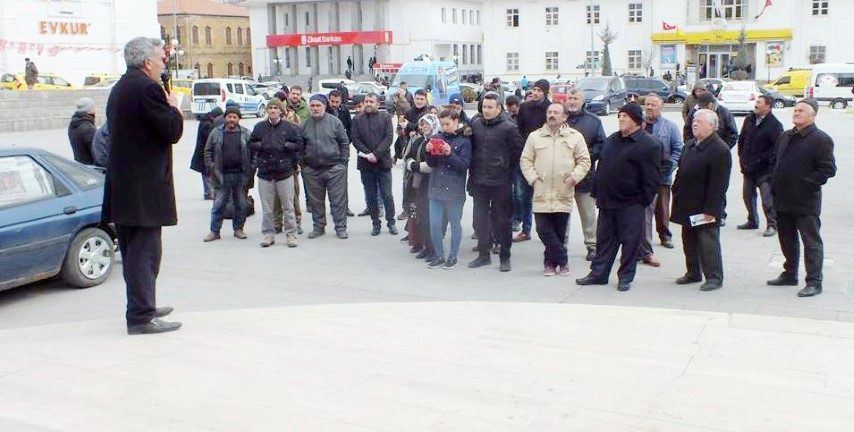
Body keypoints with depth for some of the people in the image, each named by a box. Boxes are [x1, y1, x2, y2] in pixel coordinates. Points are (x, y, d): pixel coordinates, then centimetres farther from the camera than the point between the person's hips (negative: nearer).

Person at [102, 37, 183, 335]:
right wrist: (173, 108, 2)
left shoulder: (120, 89, 16)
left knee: (133, 252, 18)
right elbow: (172, 132, -17)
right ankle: (141, 316, -3)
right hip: (144, 187, -10)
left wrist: (166, 109, 16)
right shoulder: (147, 88, -15)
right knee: (144, 252, -6)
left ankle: (142, 307, 30)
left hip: (122, 185, 10)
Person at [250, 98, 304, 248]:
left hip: (285, 172, -2)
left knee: (288, 206, 3)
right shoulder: (259, 127, 7)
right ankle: (268, 234, 15)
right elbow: (251, 144, 11)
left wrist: (284, 145, -12)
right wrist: (262, 145, -7)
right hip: (265, 173, 2)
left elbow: (299, 144, 0)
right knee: (267, 208, 6)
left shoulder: (290, 127, 1)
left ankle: (291, 234, 12)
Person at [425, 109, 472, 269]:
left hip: (454, 190, -4)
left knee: (455, 224, 6)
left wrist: (450, 154, -21)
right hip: (436, 188, 4)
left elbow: (464, 165, -9)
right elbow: (431, 164, 8)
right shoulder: (438, 138, 8)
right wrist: (429, 152, -11)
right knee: (435, 225, 4)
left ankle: (453, 256, 18)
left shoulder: (464, 141, -3)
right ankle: (439, 256, 18)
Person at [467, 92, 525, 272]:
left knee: (502, 221, 3)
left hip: (500, 183, -5)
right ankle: (483, 254, 23)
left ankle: (505, 257, 13)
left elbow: (518, 152, -3)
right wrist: (473, 171, 12)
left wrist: (508, 171, 0)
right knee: (480, 219, 11)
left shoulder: (509, 127, -9)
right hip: (479, 182, 5)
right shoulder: (475, 124, 5)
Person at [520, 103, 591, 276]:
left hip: (564, 194, -1)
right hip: (542, 193, 1)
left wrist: (573, 177, -9)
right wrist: (533, 178, -4)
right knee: (543, 229, -4)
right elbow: (526, 160, 7)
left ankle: (551, 262, 21)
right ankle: (562, 260, 9)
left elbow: (584, 161, 4)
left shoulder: (575, 137, 4)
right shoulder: (535, 136, 7)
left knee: (559, 231, 5)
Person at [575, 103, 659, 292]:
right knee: (604, 239, 12)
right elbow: (600, 168, 17)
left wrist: (643, 200, -13)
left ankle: (625, 277, 14)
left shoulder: (648, 145, -9)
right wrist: (597, 193, 13)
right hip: (607, 202, 6)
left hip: (631, 205, -6)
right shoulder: (611, 141, 13)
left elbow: (651, 178, -11)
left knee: (630, 242, 2)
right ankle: (598, 274, 20)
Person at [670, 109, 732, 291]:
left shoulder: (719, 150, -16)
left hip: (704, 208, -8)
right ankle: (693, 272, 27)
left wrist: (710, 210, -21)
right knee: (689, 241, 15)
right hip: (687, 206, 8)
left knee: (708, 242, -2)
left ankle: (714, 277, 6)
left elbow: (718, 184, -19)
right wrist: (676, 194, 14)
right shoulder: (690, 146, 13)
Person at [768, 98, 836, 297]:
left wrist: (807, 183, -19)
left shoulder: (821, 140, -11)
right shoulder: (785, 137, 13)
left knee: (811, 242, -1)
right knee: (787, 240, 18)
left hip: (806, 202, -8)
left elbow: (828, 169, -16)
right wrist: (775, 186, 10)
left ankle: (814, 282, 3)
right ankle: (789, 274, 31)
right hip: (783, 200, 8)